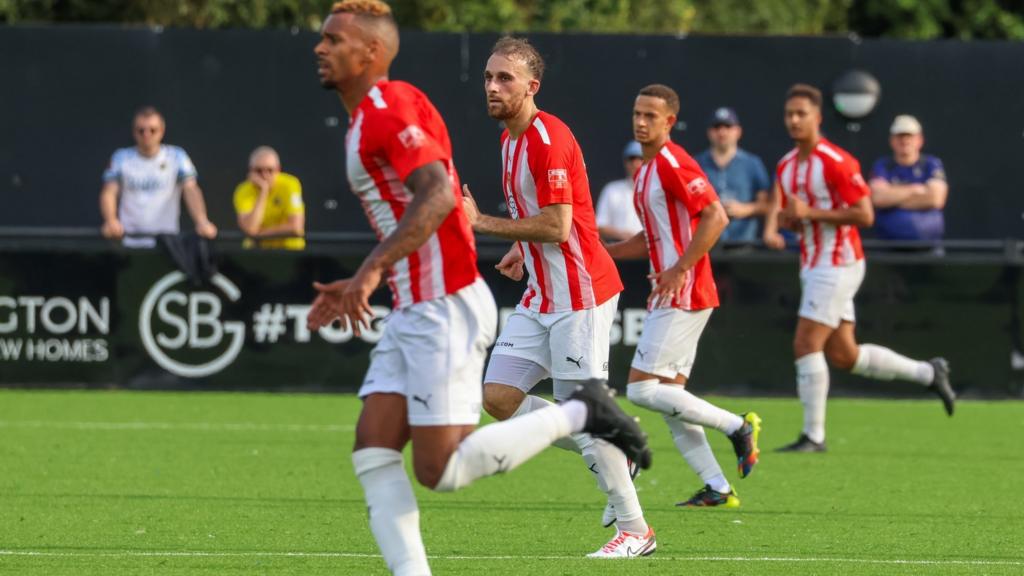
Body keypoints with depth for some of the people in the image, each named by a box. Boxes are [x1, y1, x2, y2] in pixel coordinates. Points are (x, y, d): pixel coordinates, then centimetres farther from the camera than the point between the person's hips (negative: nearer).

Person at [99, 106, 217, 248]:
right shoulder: (121, 158, 9)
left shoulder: (177, 157, 7)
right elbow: (108, 193, -1)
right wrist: (111, 221, -23)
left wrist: (202, 223, -23)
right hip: (130, 240, 0)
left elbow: (191, 190, -5)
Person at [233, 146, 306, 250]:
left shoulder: (290, 185, -12)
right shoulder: (243, 193, -10)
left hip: (289, 249, -1)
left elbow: (296, 228, -19)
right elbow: (250, 229, -25)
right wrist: (263, 191, -23)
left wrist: (259, 234, -14)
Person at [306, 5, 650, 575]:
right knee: (373, 450, 0)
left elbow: (437, 195, -28)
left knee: (440, 469, -10)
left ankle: (581, 412, 1)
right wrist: (359, 287, 23)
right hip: (414, 312, 10)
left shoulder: (388, 109, -13)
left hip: (445, 309, -10)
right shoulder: (369, 120, 19)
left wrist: (372, 269, -35)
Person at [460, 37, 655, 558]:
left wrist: (482, 222, -18)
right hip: (541, 296, 9)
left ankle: (634, 528, 0)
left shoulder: (548, 140, -17)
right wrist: (522, 249, 13)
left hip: (578, 292, -9)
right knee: (498, 397, 1)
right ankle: (615, 447, 14)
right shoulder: (510, 139, 13)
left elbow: (556, 225, -23)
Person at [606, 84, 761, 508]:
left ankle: (737, 426, -4)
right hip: (672, 298, 10)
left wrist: (680, 270, -22)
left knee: (642, 388, -11)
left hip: (683, 296, -10)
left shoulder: (672, 163, -13)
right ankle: (717, 489, 7)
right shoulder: (647, 170, 17)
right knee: (669, 396, 7)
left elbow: (715, 217, -22)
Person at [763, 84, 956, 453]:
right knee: (844, 356, 11)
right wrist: (773, 228, -4)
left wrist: (811, 213, -22)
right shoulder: (786, 166, 10)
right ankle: (929, 373, 27)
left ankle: (813, 435, -4)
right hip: (812, 266, 9)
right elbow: (781, 211, 20)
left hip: (838, 266, -9)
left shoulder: (836, 162, -16)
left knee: (806, 345, -12)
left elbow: (864, 215, -20)